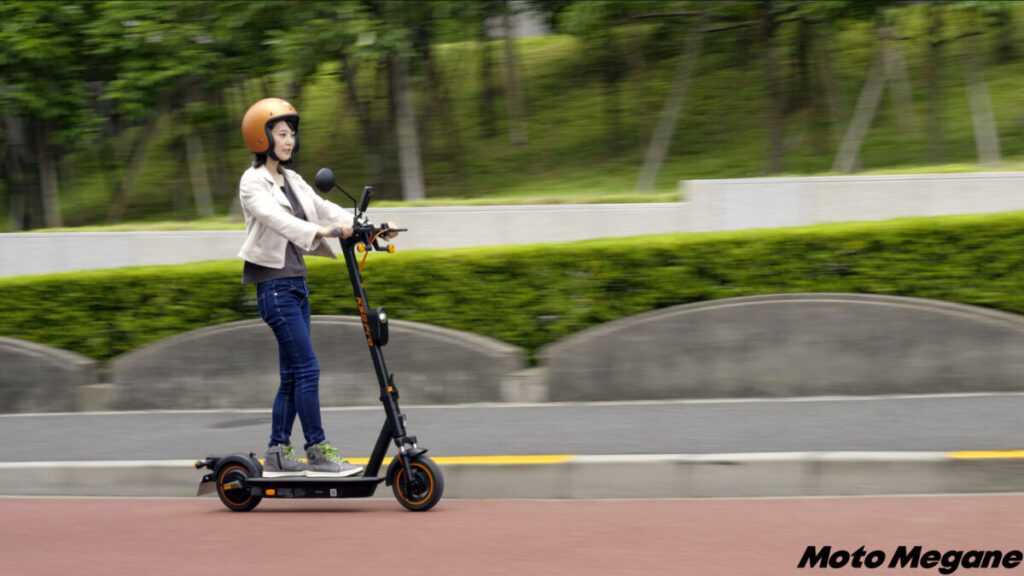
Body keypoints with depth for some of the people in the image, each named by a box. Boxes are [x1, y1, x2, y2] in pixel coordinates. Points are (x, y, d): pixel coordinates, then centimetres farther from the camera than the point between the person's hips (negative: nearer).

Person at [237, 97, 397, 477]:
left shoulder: (291, 180, 16)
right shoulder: (253, 182, -9)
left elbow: (323, 209, 10)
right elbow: (274, 218, -26)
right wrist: (319, 232, -40)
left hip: (296, 282, 8)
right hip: (273, 283, -8)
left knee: (292, 374, 8)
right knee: (307, 368, -12)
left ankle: (277, 454, 13)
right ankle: (317, 452, -8)